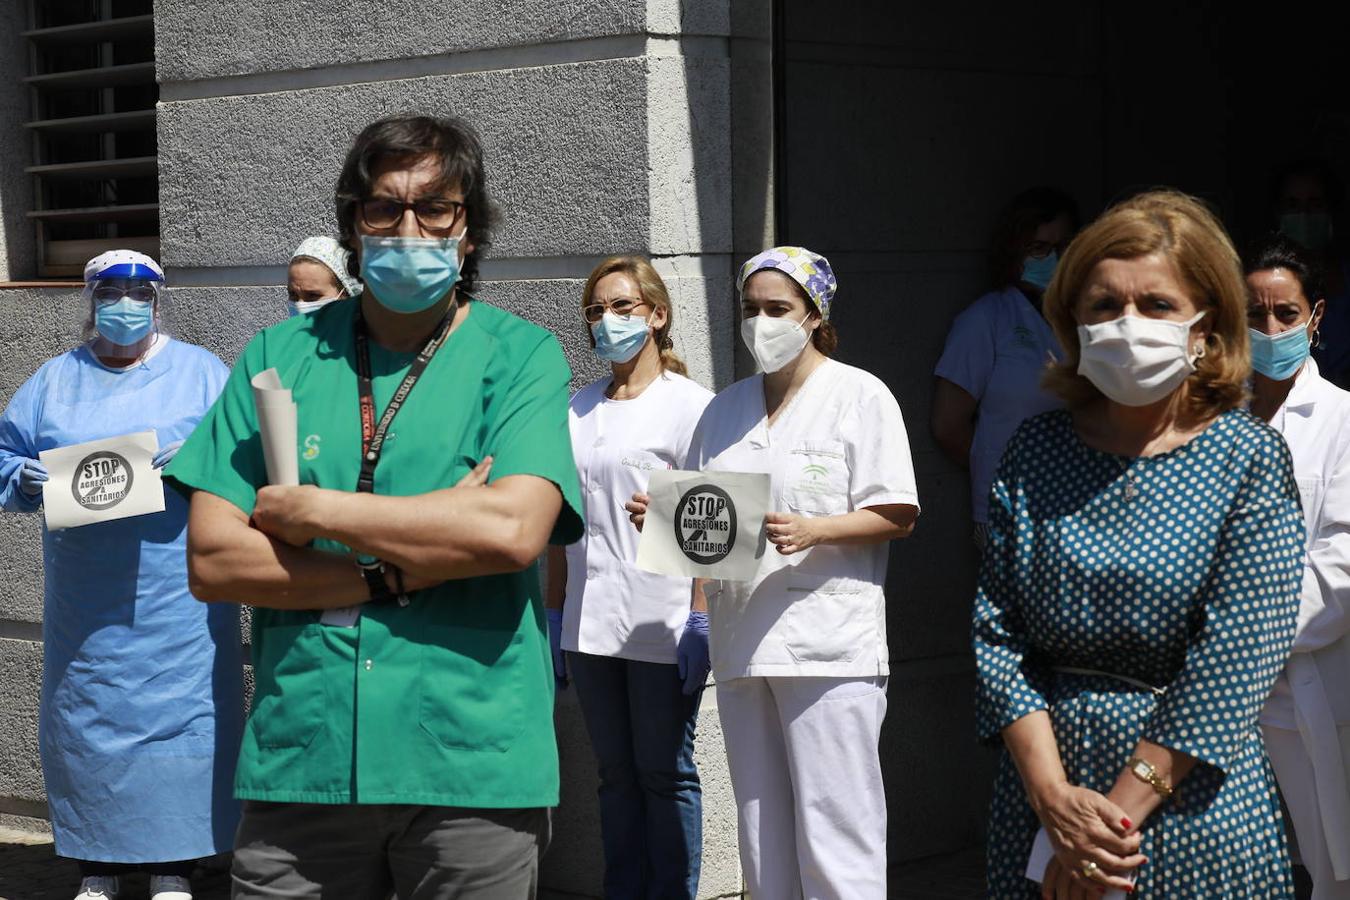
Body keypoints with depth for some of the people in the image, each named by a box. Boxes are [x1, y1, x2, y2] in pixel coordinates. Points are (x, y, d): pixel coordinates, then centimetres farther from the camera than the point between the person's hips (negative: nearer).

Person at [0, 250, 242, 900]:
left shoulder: (200, 372, 7)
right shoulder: (53, 382, 13)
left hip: (179, 601, -2)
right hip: (86, 608, 2)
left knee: (180, 713, -4)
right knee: (88, 717, 3)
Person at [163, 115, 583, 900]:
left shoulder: (520, 357, 1)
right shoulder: (280, 357, 8)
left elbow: (514, 528, -16)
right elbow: (212, 561, 0)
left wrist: (308, 510, -9)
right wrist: (400, 572, -11)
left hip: (472, 768, -2)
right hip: (301, 764, 2)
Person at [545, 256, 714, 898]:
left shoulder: (688, 404, -3)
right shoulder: (578, 410, 14)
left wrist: (702, 621, -14)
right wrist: (554, 617, 12)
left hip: (661, 624, -5)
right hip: (591, 627, 5)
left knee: (665, 774, 1)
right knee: (616, 775, 10)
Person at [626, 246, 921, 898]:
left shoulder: (859, 395, 2)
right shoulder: (725, 409, 19)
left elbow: (896, 514, -4)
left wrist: (812, 532, -19)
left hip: (827, 647, -6)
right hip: (740, 643, 6)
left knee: (833, 842, -9)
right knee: (763, 840, 8)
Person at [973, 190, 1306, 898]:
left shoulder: (1250, 461, -7)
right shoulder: (1036, 449, 2)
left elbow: (1230, 669, -14)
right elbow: (996, 632, -2)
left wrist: (1115, 812, -18)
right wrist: (1053, 795, -14)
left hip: (1192, 808, -3)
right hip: (1037, 793, 3)